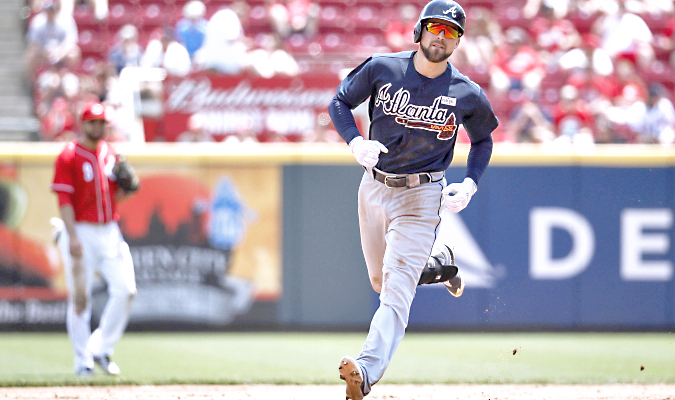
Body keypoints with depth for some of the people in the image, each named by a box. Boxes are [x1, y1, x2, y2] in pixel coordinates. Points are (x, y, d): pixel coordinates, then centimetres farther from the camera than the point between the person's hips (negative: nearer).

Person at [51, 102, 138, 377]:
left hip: (109, 231, 5)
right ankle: (83, 361, 6)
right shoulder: (68, 157, -5)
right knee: (80, 297, -2)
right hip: (80, 231, -5)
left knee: (125, 289, -7)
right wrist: (73, 238, -20)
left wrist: (126, 185, -3)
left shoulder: (110, 155, 13)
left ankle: (101, 349, 6)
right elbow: (64, 200, -11)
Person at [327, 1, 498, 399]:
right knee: (381, 280, 18)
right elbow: (340, 102, 3)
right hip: (374, 187, 4)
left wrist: (470, 184, -5)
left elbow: (483, 138, 10)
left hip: (422, 194, -4)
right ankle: (440, 263, 46)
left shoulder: (467, 94, -7)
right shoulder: (381, 68, -7)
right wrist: (355, 141, -17)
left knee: (397, 289, -18)